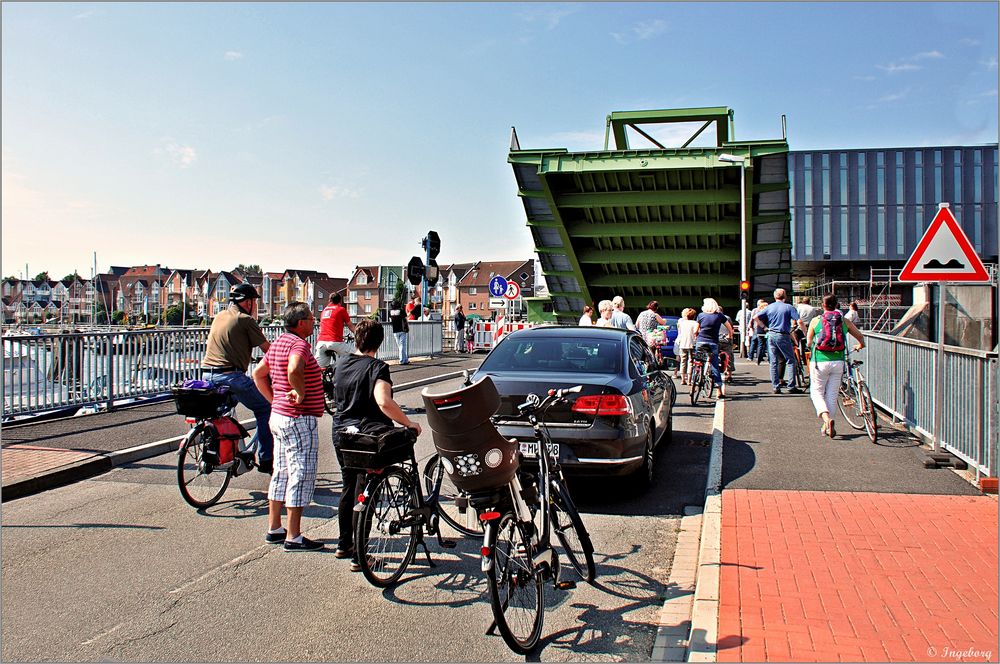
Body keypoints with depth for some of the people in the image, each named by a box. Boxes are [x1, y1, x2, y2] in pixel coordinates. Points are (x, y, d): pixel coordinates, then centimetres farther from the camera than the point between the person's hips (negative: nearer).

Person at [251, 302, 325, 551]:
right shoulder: (299, 344, -18)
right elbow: (294, 370, -39)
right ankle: (294, 537, 2)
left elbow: (258, 374, 21)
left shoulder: (278, 343, 12)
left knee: (281, 473, 17)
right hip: (299, 420, -10)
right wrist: (301, 393, -23)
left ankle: (274, 529, 27)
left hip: (279, 416, 10)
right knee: (301, 476, -3)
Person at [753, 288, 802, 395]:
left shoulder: (769, 307, 7)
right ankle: (791, 387, 1)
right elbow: (798, 321, -12)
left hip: (771, 335, 4)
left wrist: (764, 326, 13)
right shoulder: (789, 307, -3)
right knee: (790, 361, 5)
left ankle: (775, 387, 8)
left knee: (773, 362, 8)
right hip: (783, 335, -4)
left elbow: (755, 318, 1)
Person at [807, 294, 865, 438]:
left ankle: (826, 418, -15)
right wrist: (860, 345, 39)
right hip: (838, 361, 2)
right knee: (832, 394, 11)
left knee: (817, 392, 8)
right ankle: (827, 426, 14)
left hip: (819, 361, -2)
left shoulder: (816, 320, 0)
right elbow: (860, 337, 17)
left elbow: (808, 342, 6)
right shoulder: (844, 321, 6)